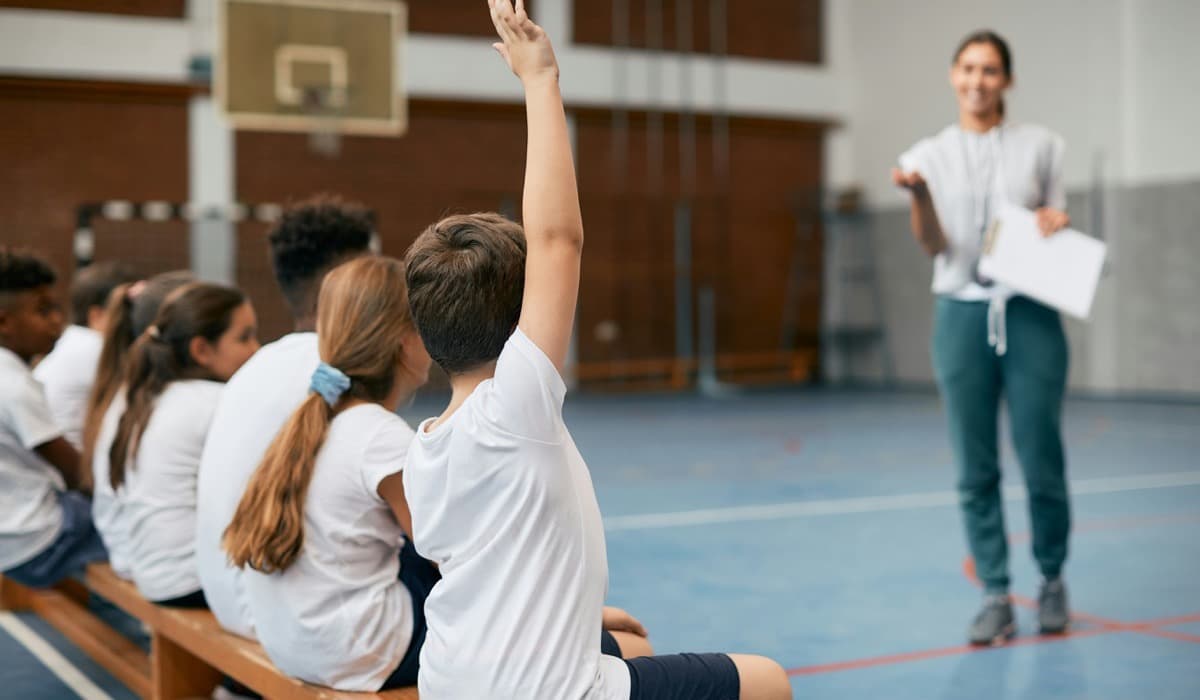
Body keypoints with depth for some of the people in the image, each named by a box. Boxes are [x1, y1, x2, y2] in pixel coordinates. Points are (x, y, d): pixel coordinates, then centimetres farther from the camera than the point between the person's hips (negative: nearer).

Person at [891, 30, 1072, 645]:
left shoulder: (1040, 146, 7)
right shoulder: (928, 155, 6)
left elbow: (1059, 239, 12)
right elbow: (933, 246, -4)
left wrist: (1057, 225, -10)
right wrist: (917, 193, -21)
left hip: (1030, 314, 0)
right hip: (961, 314, 0)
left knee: (1041, 462, 1)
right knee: (976, 470, 1)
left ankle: (1052, 581, 23)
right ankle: (995, 597, 10)